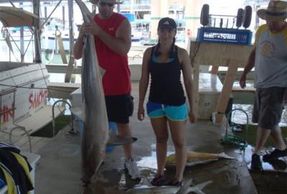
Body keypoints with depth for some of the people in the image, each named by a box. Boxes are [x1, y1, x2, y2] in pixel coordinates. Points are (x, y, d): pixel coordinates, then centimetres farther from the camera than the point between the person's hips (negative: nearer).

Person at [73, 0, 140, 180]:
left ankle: (129, 160, 22)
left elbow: (124, 48, -22)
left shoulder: (122, 22, -6)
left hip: (118, 85, -3)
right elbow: (77, 55, 1)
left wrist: (99, 32, -28)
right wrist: (82, 35, -18)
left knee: (123, 124, 8)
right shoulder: (89, 22, 4)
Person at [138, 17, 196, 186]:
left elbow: (189, 81, -4)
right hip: (155, 103, 3)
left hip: (176, 103, -3)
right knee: (161, 139, 19)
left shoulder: (181, 54, -8)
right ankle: (160, 173, 34)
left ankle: (179, 177, 26)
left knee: (179, 142, 9)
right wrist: (141, 104, 4)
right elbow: (144, 80, 4)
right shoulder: (149, 53, -1)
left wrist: (192, 108, -3)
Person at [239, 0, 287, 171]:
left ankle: (256, 154, 12)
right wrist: (245, 73, 17)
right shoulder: (261, 30, 2)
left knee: (266, 121, -2)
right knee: (269, 120, 16)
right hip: (261, 84, 7)